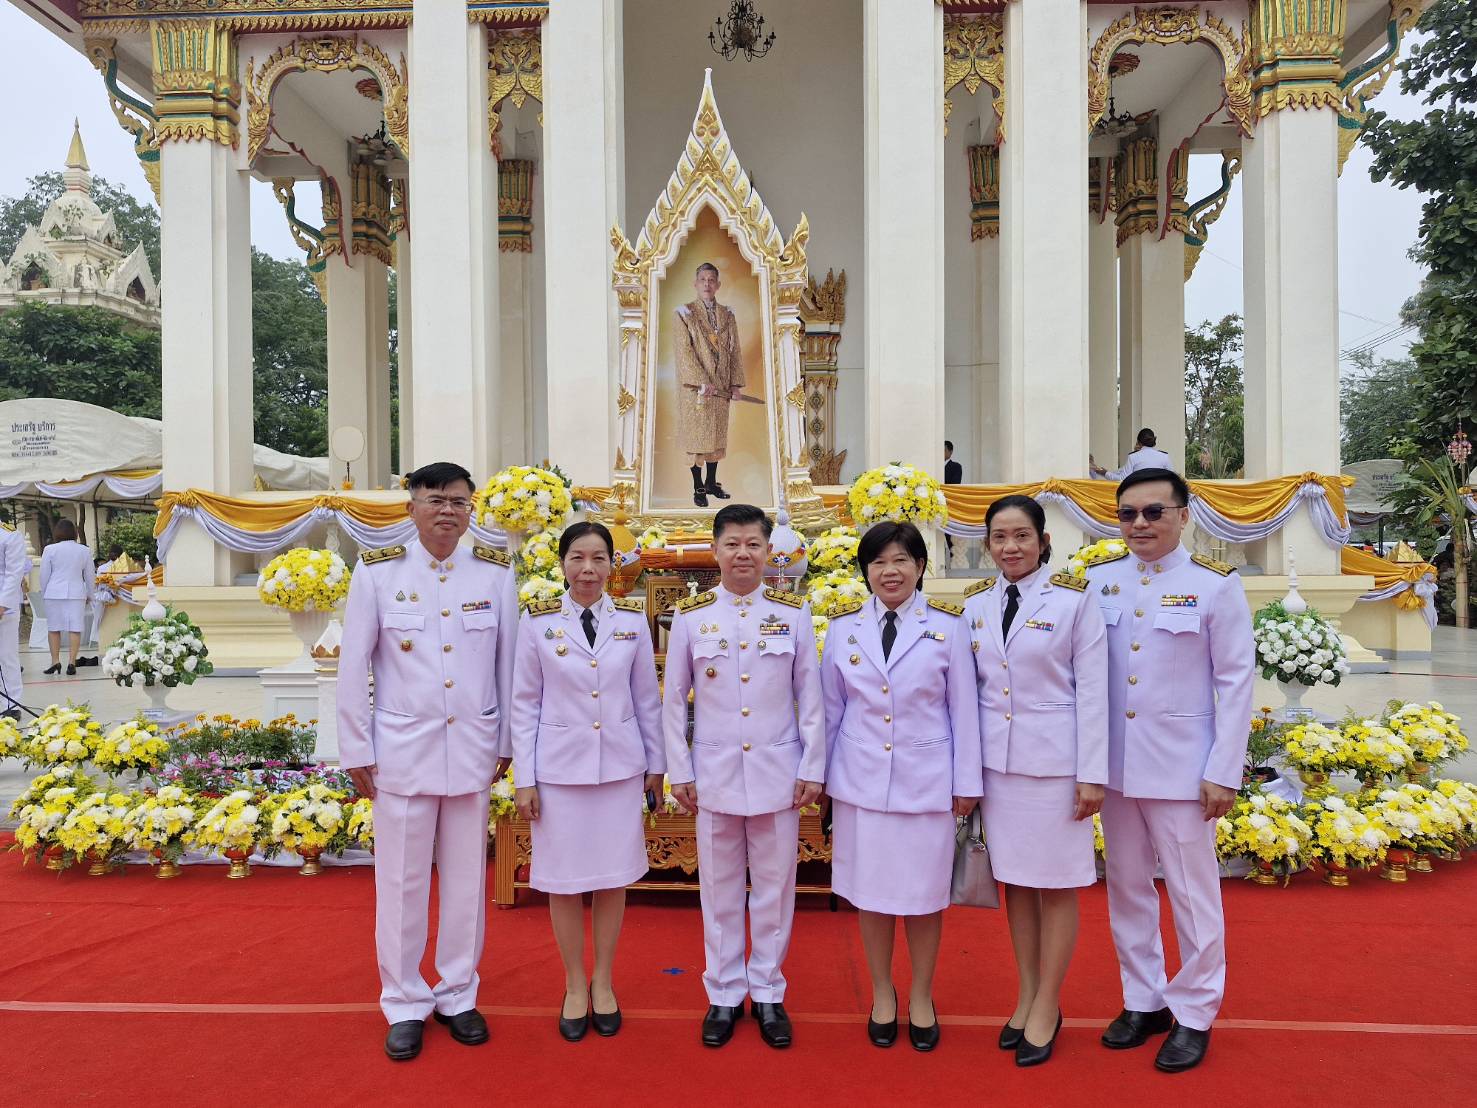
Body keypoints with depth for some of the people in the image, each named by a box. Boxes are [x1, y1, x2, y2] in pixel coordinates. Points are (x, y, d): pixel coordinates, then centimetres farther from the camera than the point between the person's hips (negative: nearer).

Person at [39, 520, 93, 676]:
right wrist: (89, 595, 22)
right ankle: (71, 662, -4)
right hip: (76, 593, 1)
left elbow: (44, 575, 3)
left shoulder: (50, 549, 0)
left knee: (53, 628, 8)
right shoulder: (85, 551, 5)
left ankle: (55, 661, 6)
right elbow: (89, 576, 10)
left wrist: (43, 594, 17)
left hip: (54, 593, -1)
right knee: (75, 628, -1)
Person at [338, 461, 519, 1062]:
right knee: (402, 879, 8)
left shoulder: (496, 573, 0)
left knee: (466, 876, 10)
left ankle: (458, 996, 28)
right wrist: (356, 749, 0)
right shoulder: (377, 572, -3)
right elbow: (353, 666, 0)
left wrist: (507, 742, 5)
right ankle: (404, 1005, 25)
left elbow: (508, 663, 4)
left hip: (472, 748, 1)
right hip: (403, 747, -1)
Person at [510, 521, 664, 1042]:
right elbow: (525, 704, -1)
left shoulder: (633, 620, 0)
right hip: (559, 768, -1)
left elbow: (647, 698, 6)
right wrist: (524, 779, -2)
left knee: (613, 877, 10)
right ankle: (575, 986, 28)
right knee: (564, 881, 8)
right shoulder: (537, 621, -4)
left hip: (620, 766, 1)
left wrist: (656, 763, 9)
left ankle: (603, 981, 30)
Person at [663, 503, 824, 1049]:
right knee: (720, 887, 10)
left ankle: (768, 992, 26)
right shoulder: (690, 616, -1)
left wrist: (812, 768, -1)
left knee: (775, 885, 9)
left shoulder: (793, 612, 0)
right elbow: (674, 700, 4)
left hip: (778, 771, 0)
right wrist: (679, 772, 1)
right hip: (715, 773, 0)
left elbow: (811, 696, 2)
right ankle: (723, 994, 26)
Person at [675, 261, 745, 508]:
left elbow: (735, 351, 9)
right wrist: (702, 383, -19)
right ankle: (698, 487, 8)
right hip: (694, 386, -4)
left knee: (717, 434, 10)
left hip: (721, 386, 4)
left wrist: (736, 383, -2)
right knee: (696, 435, 0)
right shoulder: (685, 313, -2)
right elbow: (685, 351, -10)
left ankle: (711, 482, 22)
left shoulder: (727, 316, 10)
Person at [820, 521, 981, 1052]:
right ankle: (881, 994, 31)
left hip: (927, 781, -1)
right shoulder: (844, 626, 1)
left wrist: (967, 782, 0)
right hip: (861, 780, 1)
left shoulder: (947, 625, -2)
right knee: (870, 890, 10)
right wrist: (820, 774, 7)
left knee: (923, 893, 9)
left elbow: (962, 708, 0)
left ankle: (921, 999, 30)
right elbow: (830, 708, 6)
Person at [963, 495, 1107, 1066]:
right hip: (996, 759, 4)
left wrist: (1092, 774, -9)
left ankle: (1047, 1005, 22)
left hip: (1054, 758, -4)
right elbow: (968, 687, 8)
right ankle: (1026, 995, 28)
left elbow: (1092, 689, -7)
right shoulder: (976, 602, 4)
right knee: (1015, 878, 13)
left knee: (1056, 883, 7)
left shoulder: (1074, 599, -7)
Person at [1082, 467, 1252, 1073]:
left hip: (1181, 767, -3)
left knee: (1192, 892, 7)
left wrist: (1224, 772, -7)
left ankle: (1194, 1014, 26)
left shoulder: (1215, 584, -6)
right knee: (1126, 886, 14)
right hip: (1114, 765, 4)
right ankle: (1143, 1000, 31)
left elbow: (1235, 681, -5)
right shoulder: (1098, 581, 1)